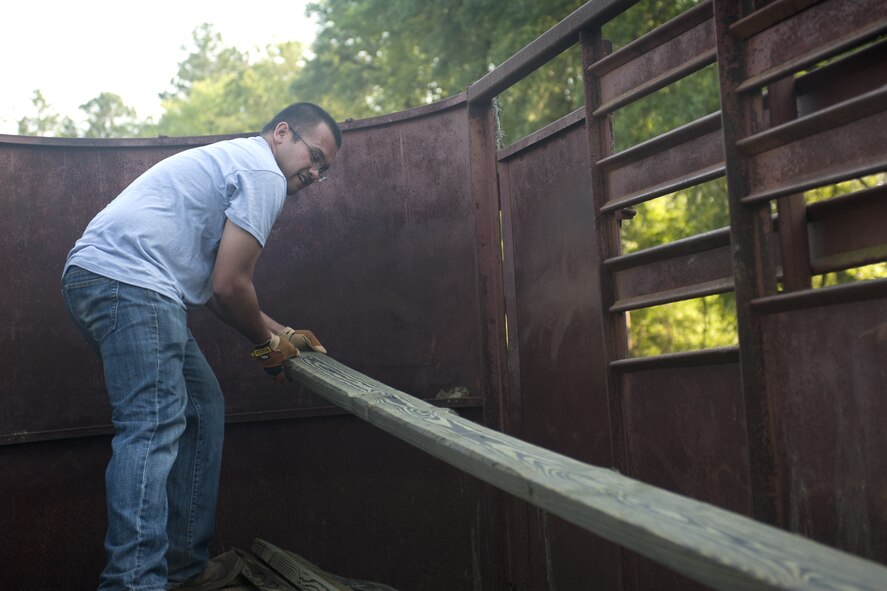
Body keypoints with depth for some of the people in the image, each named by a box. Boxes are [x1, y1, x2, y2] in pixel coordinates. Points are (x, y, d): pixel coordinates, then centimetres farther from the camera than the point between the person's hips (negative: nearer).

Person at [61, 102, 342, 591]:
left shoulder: (234, 162, 27)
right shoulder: (264, 173, -6)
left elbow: (215, 290, 26)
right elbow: (229, 286, -11)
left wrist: (286, 334, 26)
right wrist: (268, 343, 6)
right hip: (127, 280, -11)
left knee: (202, 409, 14)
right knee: (153, 426, -16)